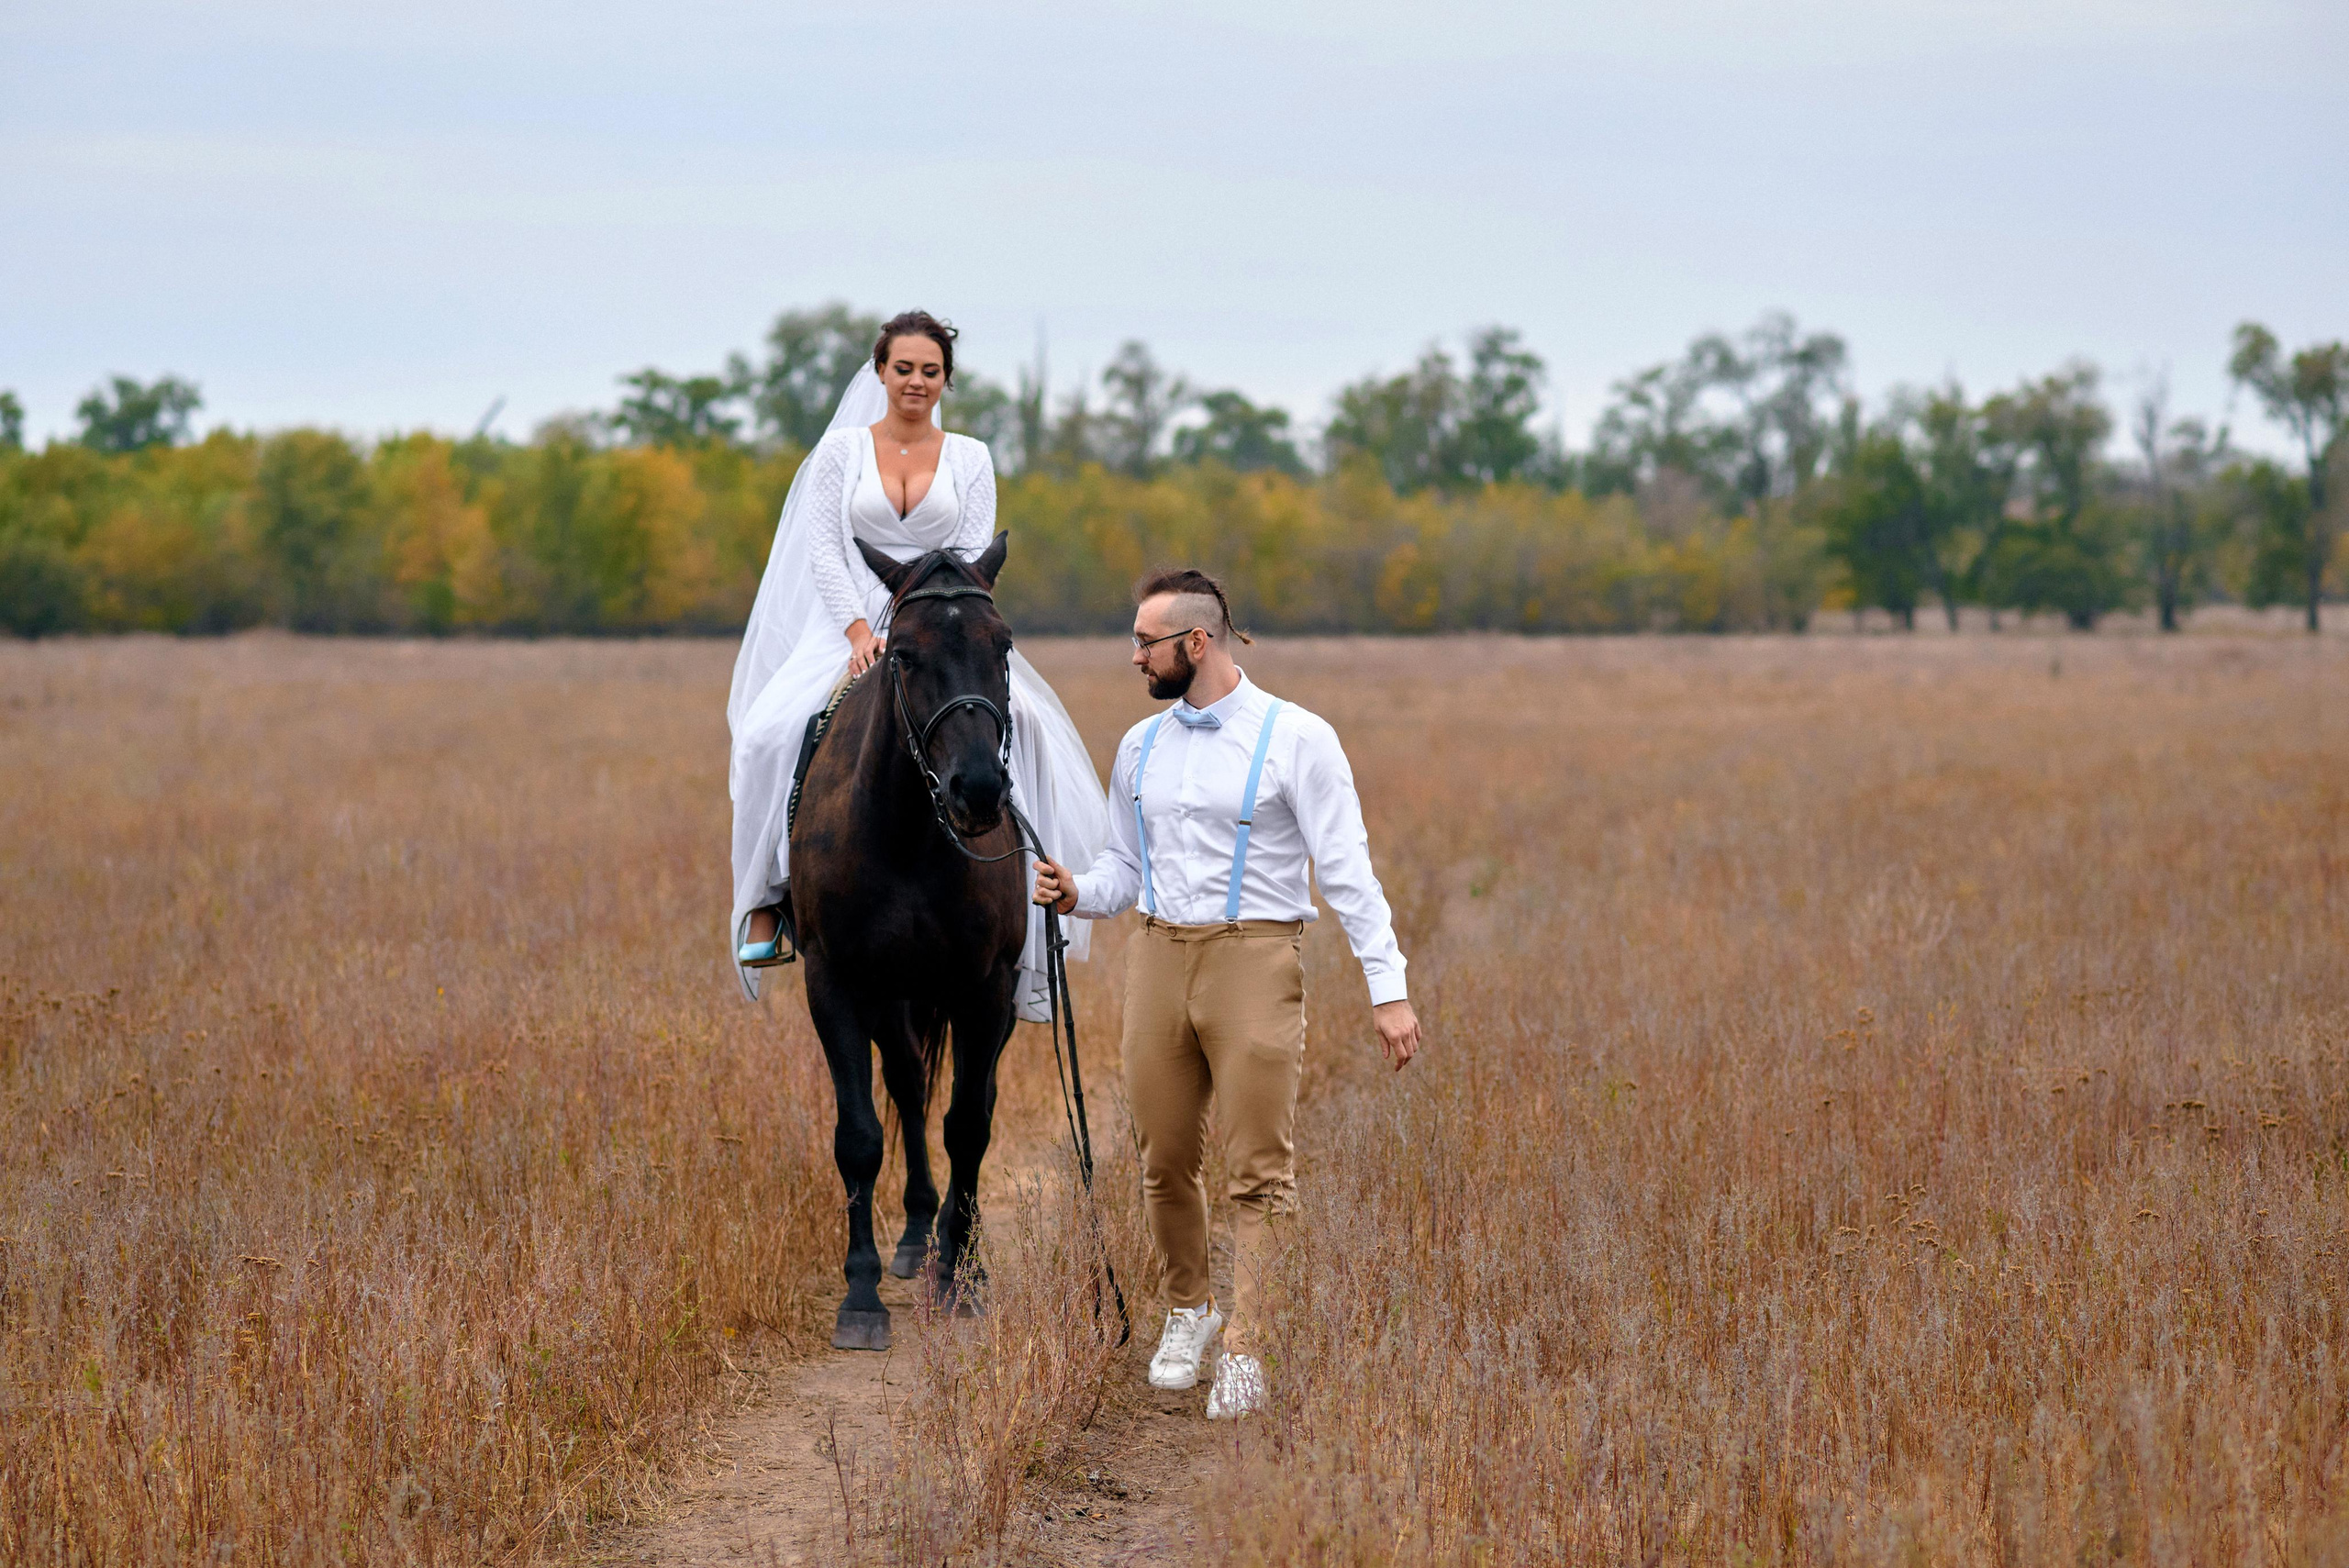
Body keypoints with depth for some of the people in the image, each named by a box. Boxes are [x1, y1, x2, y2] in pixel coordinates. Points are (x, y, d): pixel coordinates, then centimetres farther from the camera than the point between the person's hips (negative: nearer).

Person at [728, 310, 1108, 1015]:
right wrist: (860, 631, -15)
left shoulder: (969, 459, 10)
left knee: (1023, 733, -26)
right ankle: (766, 898, -15)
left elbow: (973, 558, 2)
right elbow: (824, 550, 0)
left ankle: (1028, 915, -20)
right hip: (850, 626, -1)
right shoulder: (842, 449, 7)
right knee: (772, 733, -28)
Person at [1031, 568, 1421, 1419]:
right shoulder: (1140, 746, 12)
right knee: (1167, 1159, 9)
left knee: (1257, 1168, -5)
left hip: (1254, 963, -5)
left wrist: (1388, 986, -12)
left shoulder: (1296, 738, -4)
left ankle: (1242, 1351, -3)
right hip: (1158, 957, 5)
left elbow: (1347, 869, -7)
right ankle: (1188, 1309, 30)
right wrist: (1077, 894, -2)